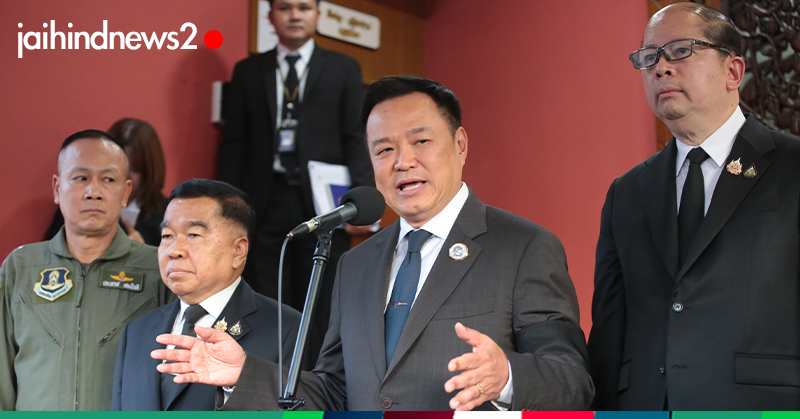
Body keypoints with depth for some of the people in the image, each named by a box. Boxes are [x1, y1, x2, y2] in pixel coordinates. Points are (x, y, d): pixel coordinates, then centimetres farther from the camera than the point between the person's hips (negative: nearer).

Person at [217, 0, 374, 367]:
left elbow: (357, 139, 2)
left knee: (320, 310, 3)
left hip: (322, 205, -1)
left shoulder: (343, 69, 10)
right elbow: (234, 143, 10)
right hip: (265, 204, 1)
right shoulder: (248, 71, 13)